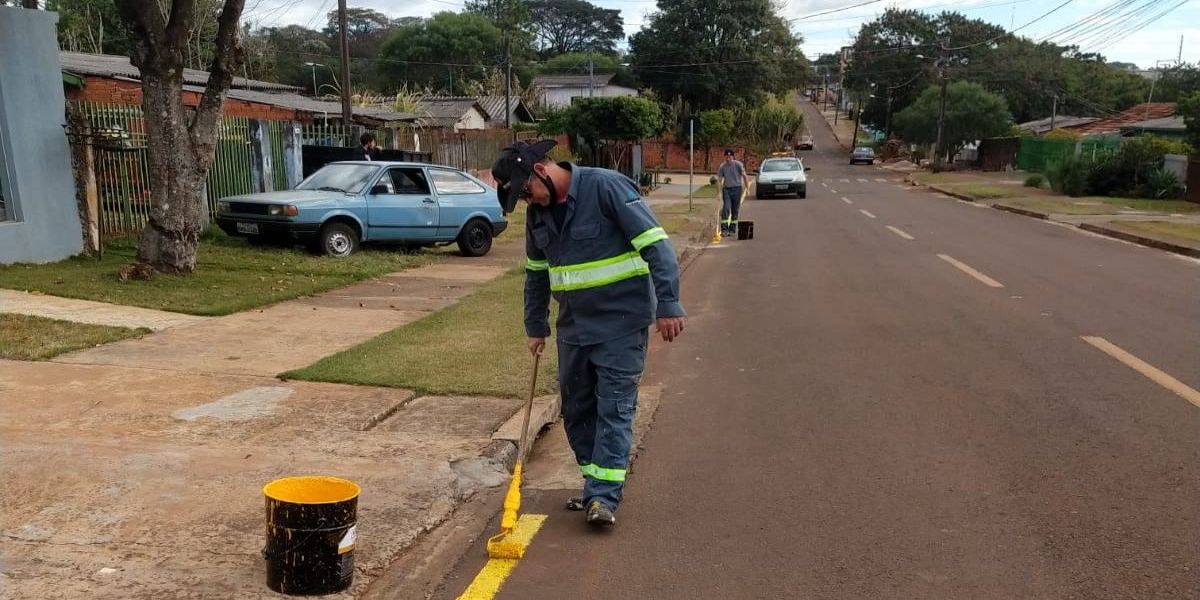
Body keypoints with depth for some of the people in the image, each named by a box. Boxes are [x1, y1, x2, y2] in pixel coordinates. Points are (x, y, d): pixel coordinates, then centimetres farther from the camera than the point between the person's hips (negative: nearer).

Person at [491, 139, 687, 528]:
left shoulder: (607, 187, -16)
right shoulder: (538, 212, 7)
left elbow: (656, 243, -19)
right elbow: (536, 273, 19)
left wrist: (668, 304, -23)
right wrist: (536, 327, 20)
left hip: (622, 322, -7)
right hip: (573, 325, 8)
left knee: (614, 407, -5)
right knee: (576, 408, 11)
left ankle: (605, 496, 0)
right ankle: (596, 481, 25)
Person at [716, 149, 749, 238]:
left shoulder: (738, 164, -4)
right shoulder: (722, 166, 2)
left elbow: (744, 176, -4)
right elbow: (719, 179, 5)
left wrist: (747, 188, -12)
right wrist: (719, 192, -2)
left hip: (736, 188, -1)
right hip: (726, 189, 1)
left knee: (735, 210, 4)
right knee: (726, 209, -12)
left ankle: (732, 229, 14)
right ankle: (724, 229, -12)